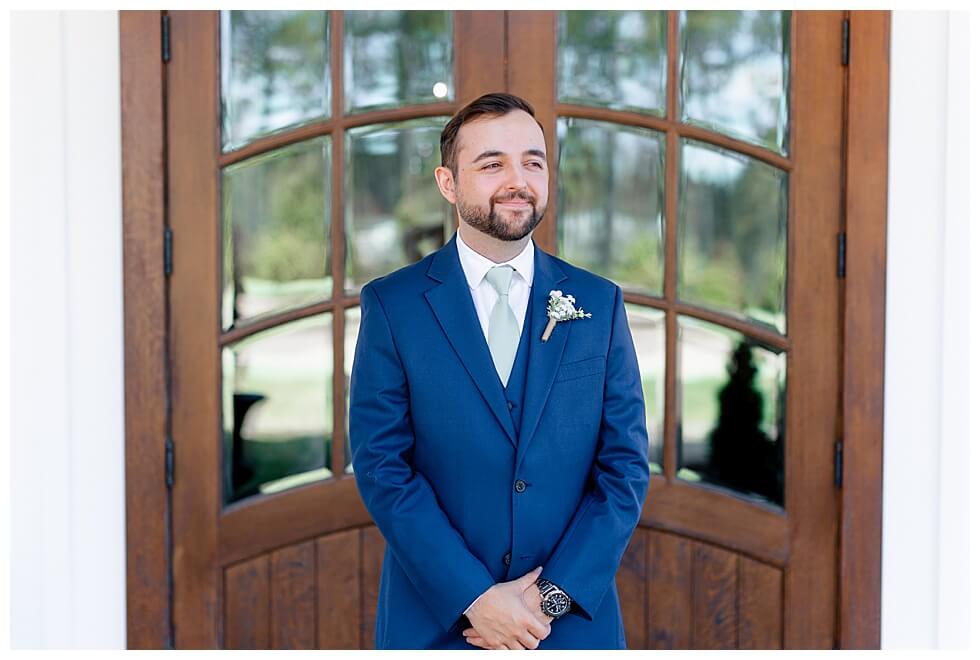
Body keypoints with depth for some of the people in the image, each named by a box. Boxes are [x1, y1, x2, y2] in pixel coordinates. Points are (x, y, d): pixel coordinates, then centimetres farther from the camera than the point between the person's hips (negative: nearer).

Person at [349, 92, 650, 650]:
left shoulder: (600, 304, 1)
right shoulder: (392, 304, -4)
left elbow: (626, 467, 0)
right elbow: (381, 466, -8)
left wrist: (555, 594, -11)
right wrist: (475, 598, -15)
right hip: (436, 621, -1)